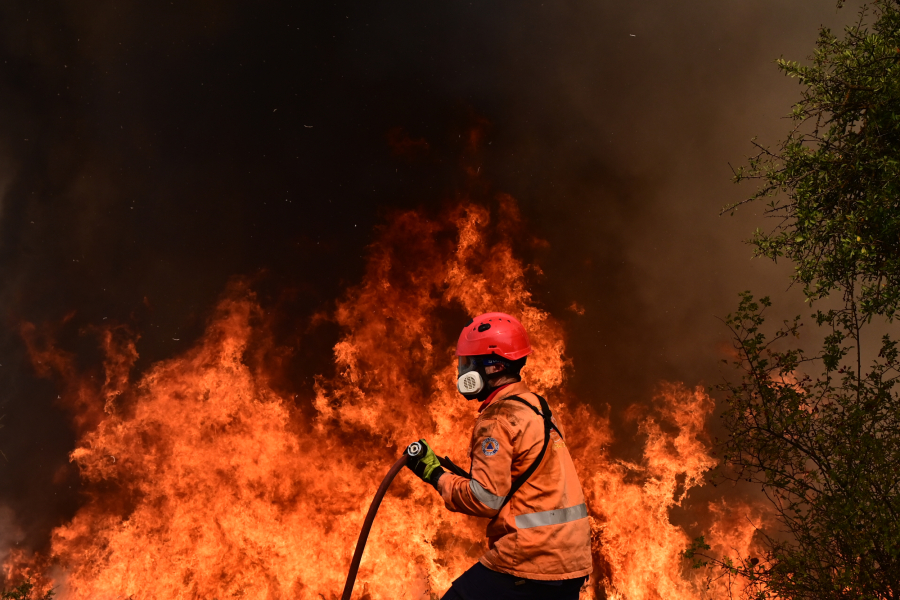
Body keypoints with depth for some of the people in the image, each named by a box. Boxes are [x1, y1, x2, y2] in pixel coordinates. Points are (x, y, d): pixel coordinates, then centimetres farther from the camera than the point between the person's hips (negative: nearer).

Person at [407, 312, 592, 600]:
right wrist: (455, 474, 13)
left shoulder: (499, 418, -14)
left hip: (527, 560, -9)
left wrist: (435, 474, -7)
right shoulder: (537, 407, 14)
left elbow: (486, 500, -18)